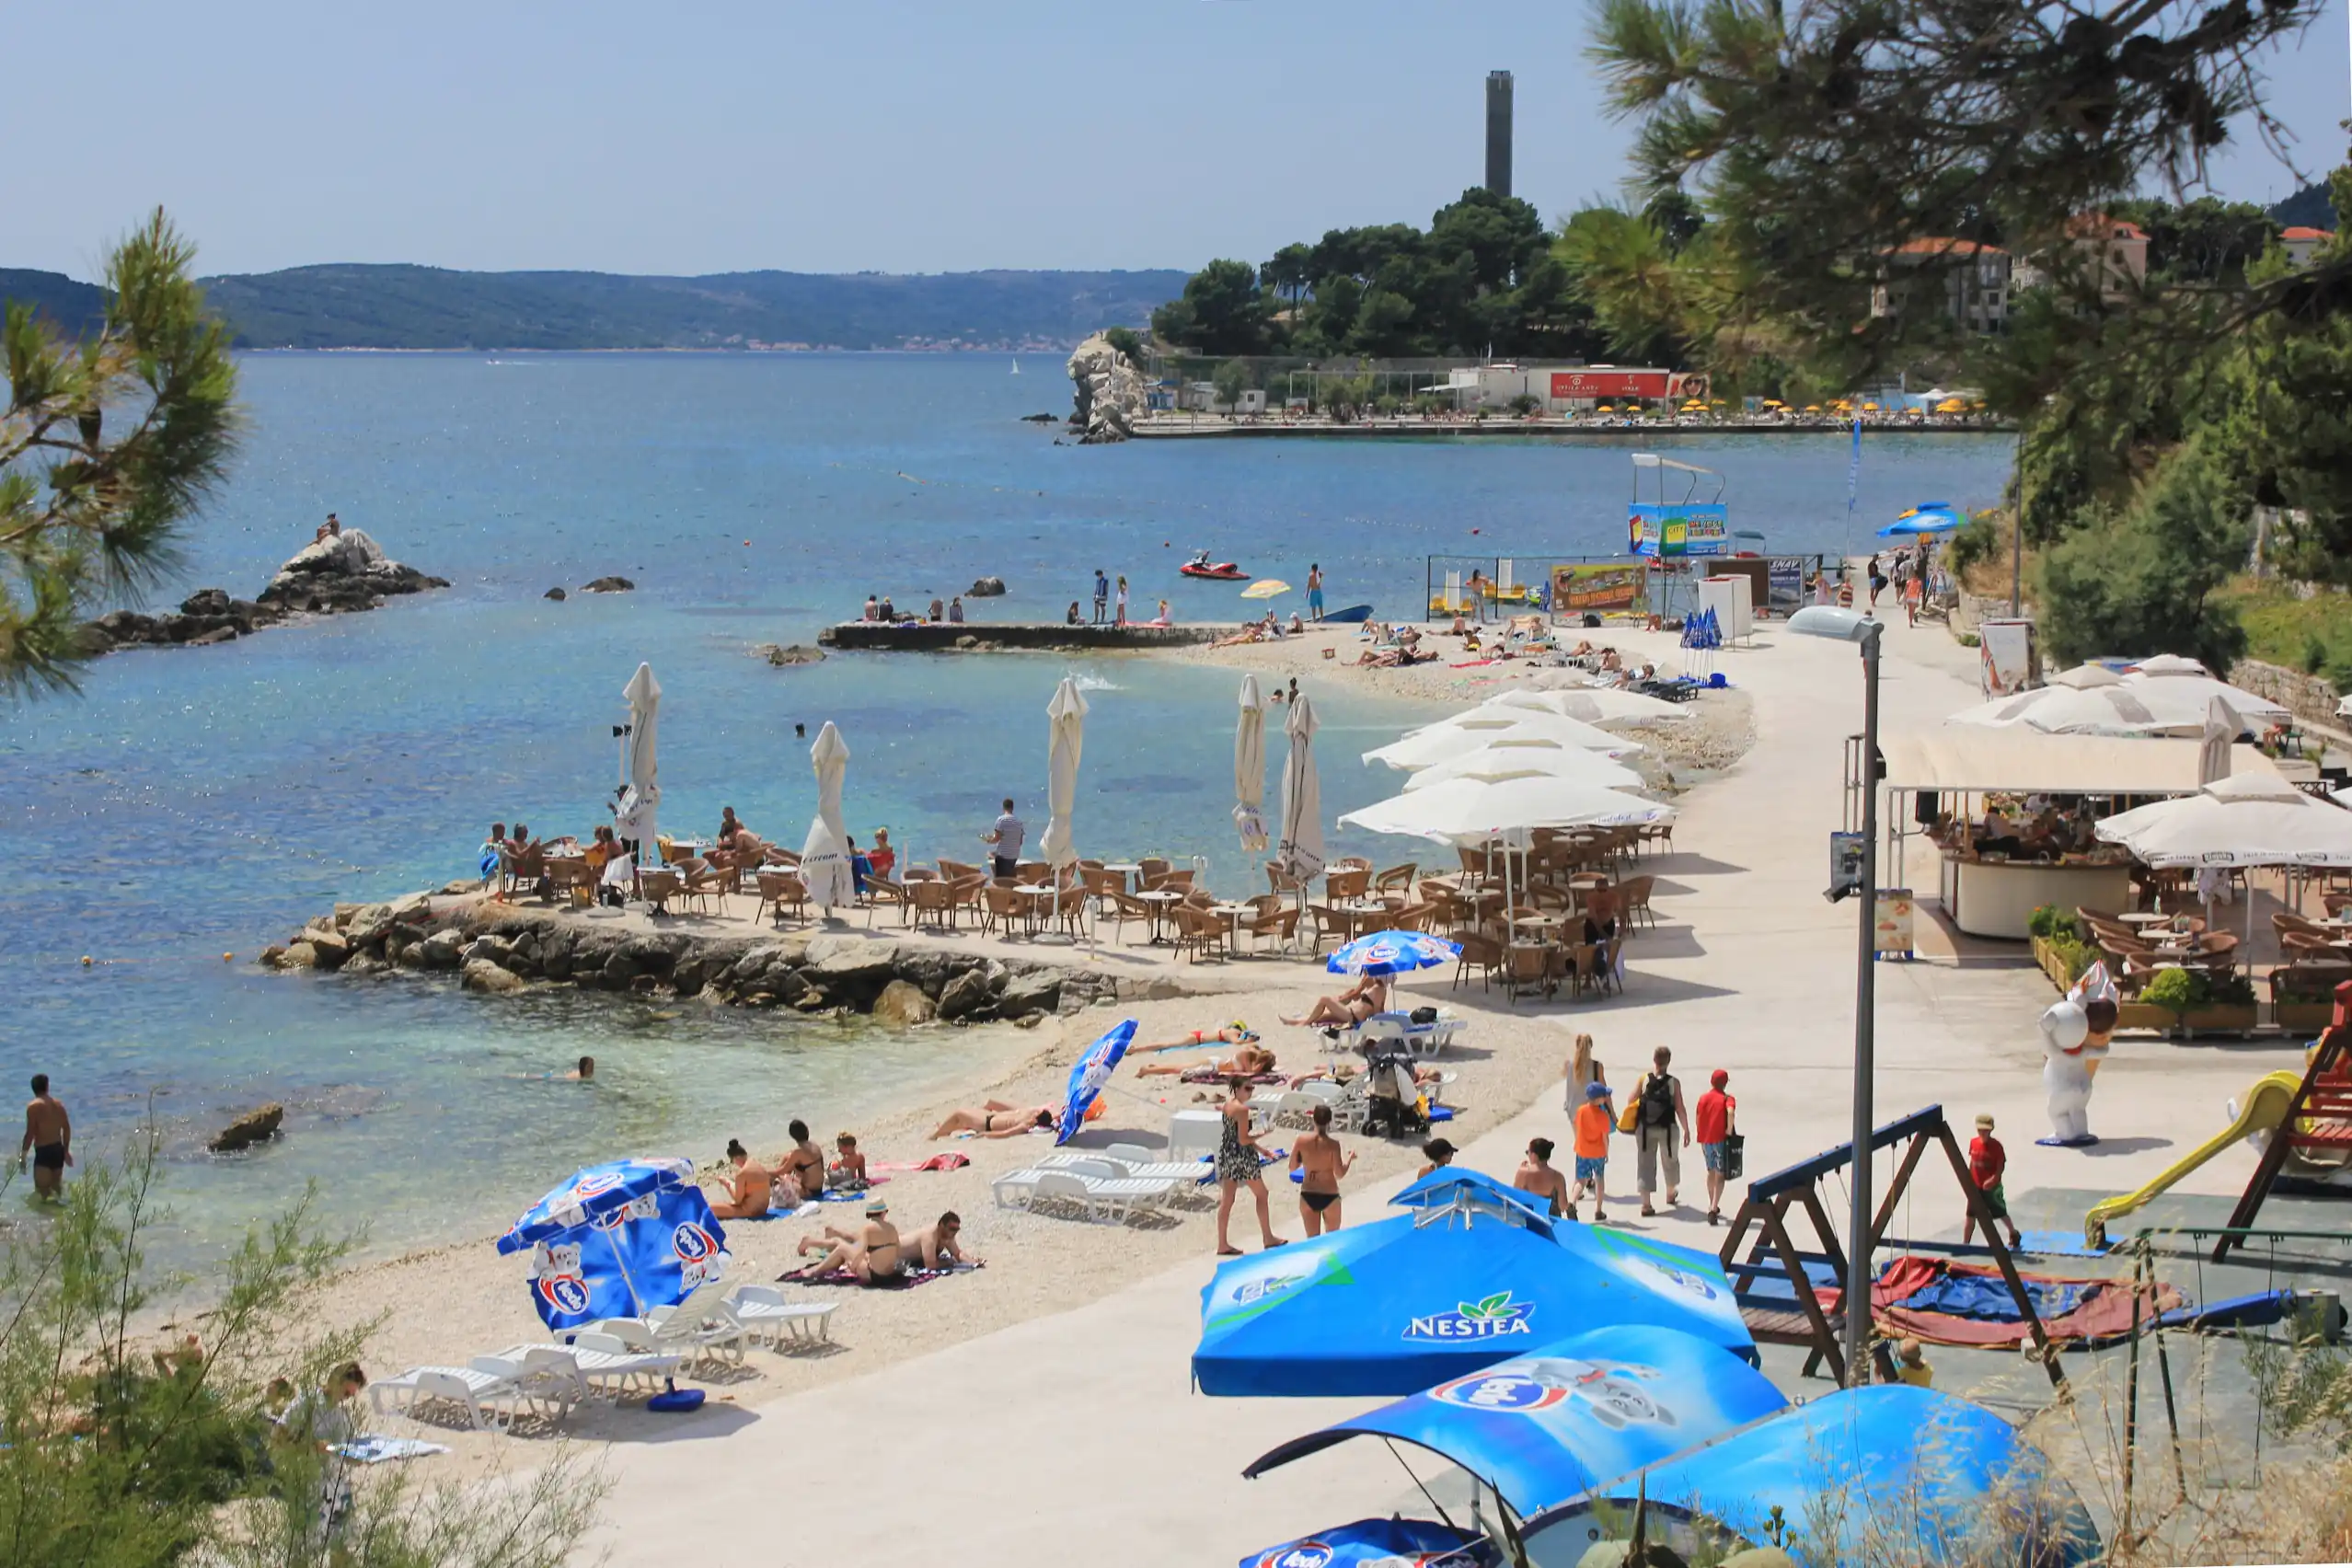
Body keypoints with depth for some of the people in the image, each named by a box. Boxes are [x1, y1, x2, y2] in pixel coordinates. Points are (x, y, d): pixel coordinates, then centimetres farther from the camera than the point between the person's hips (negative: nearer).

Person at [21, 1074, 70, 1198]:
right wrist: (66, 1150, 24)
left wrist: (23, 1155, -8)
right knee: (56, 1187, 20)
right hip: (58, 1149, 7)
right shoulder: (58, 1104, 7)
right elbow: (67, 1129, 12)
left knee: (42, 1191, -8)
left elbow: (30, 1133, -15)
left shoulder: (33, 1106, -12)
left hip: (43, 1151, -7)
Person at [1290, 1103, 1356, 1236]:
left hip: (1307, 1196, 2)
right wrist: (1349, 1159, 3)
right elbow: (1339, 1174, -14)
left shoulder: (1302, 1140, -8)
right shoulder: (1332, 1144, -16)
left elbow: (1292, 1167, 1)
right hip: (1329, 1196, -2)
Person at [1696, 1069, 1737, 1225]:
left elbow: (1698, 1120, 10)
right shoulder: (1727, 1099, -7)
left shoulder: (1703, 1098, 8)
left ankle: (1713, 1206, 33)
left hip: (1705, 1140, 5)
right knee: (1719, 1175, -3)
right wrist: (1729, 1131, -15)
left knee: (1711, 1172, 22)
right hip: (1721, 1140, -5)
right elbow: (1730, 1113, -28)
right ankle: (1713, 1209, -17)